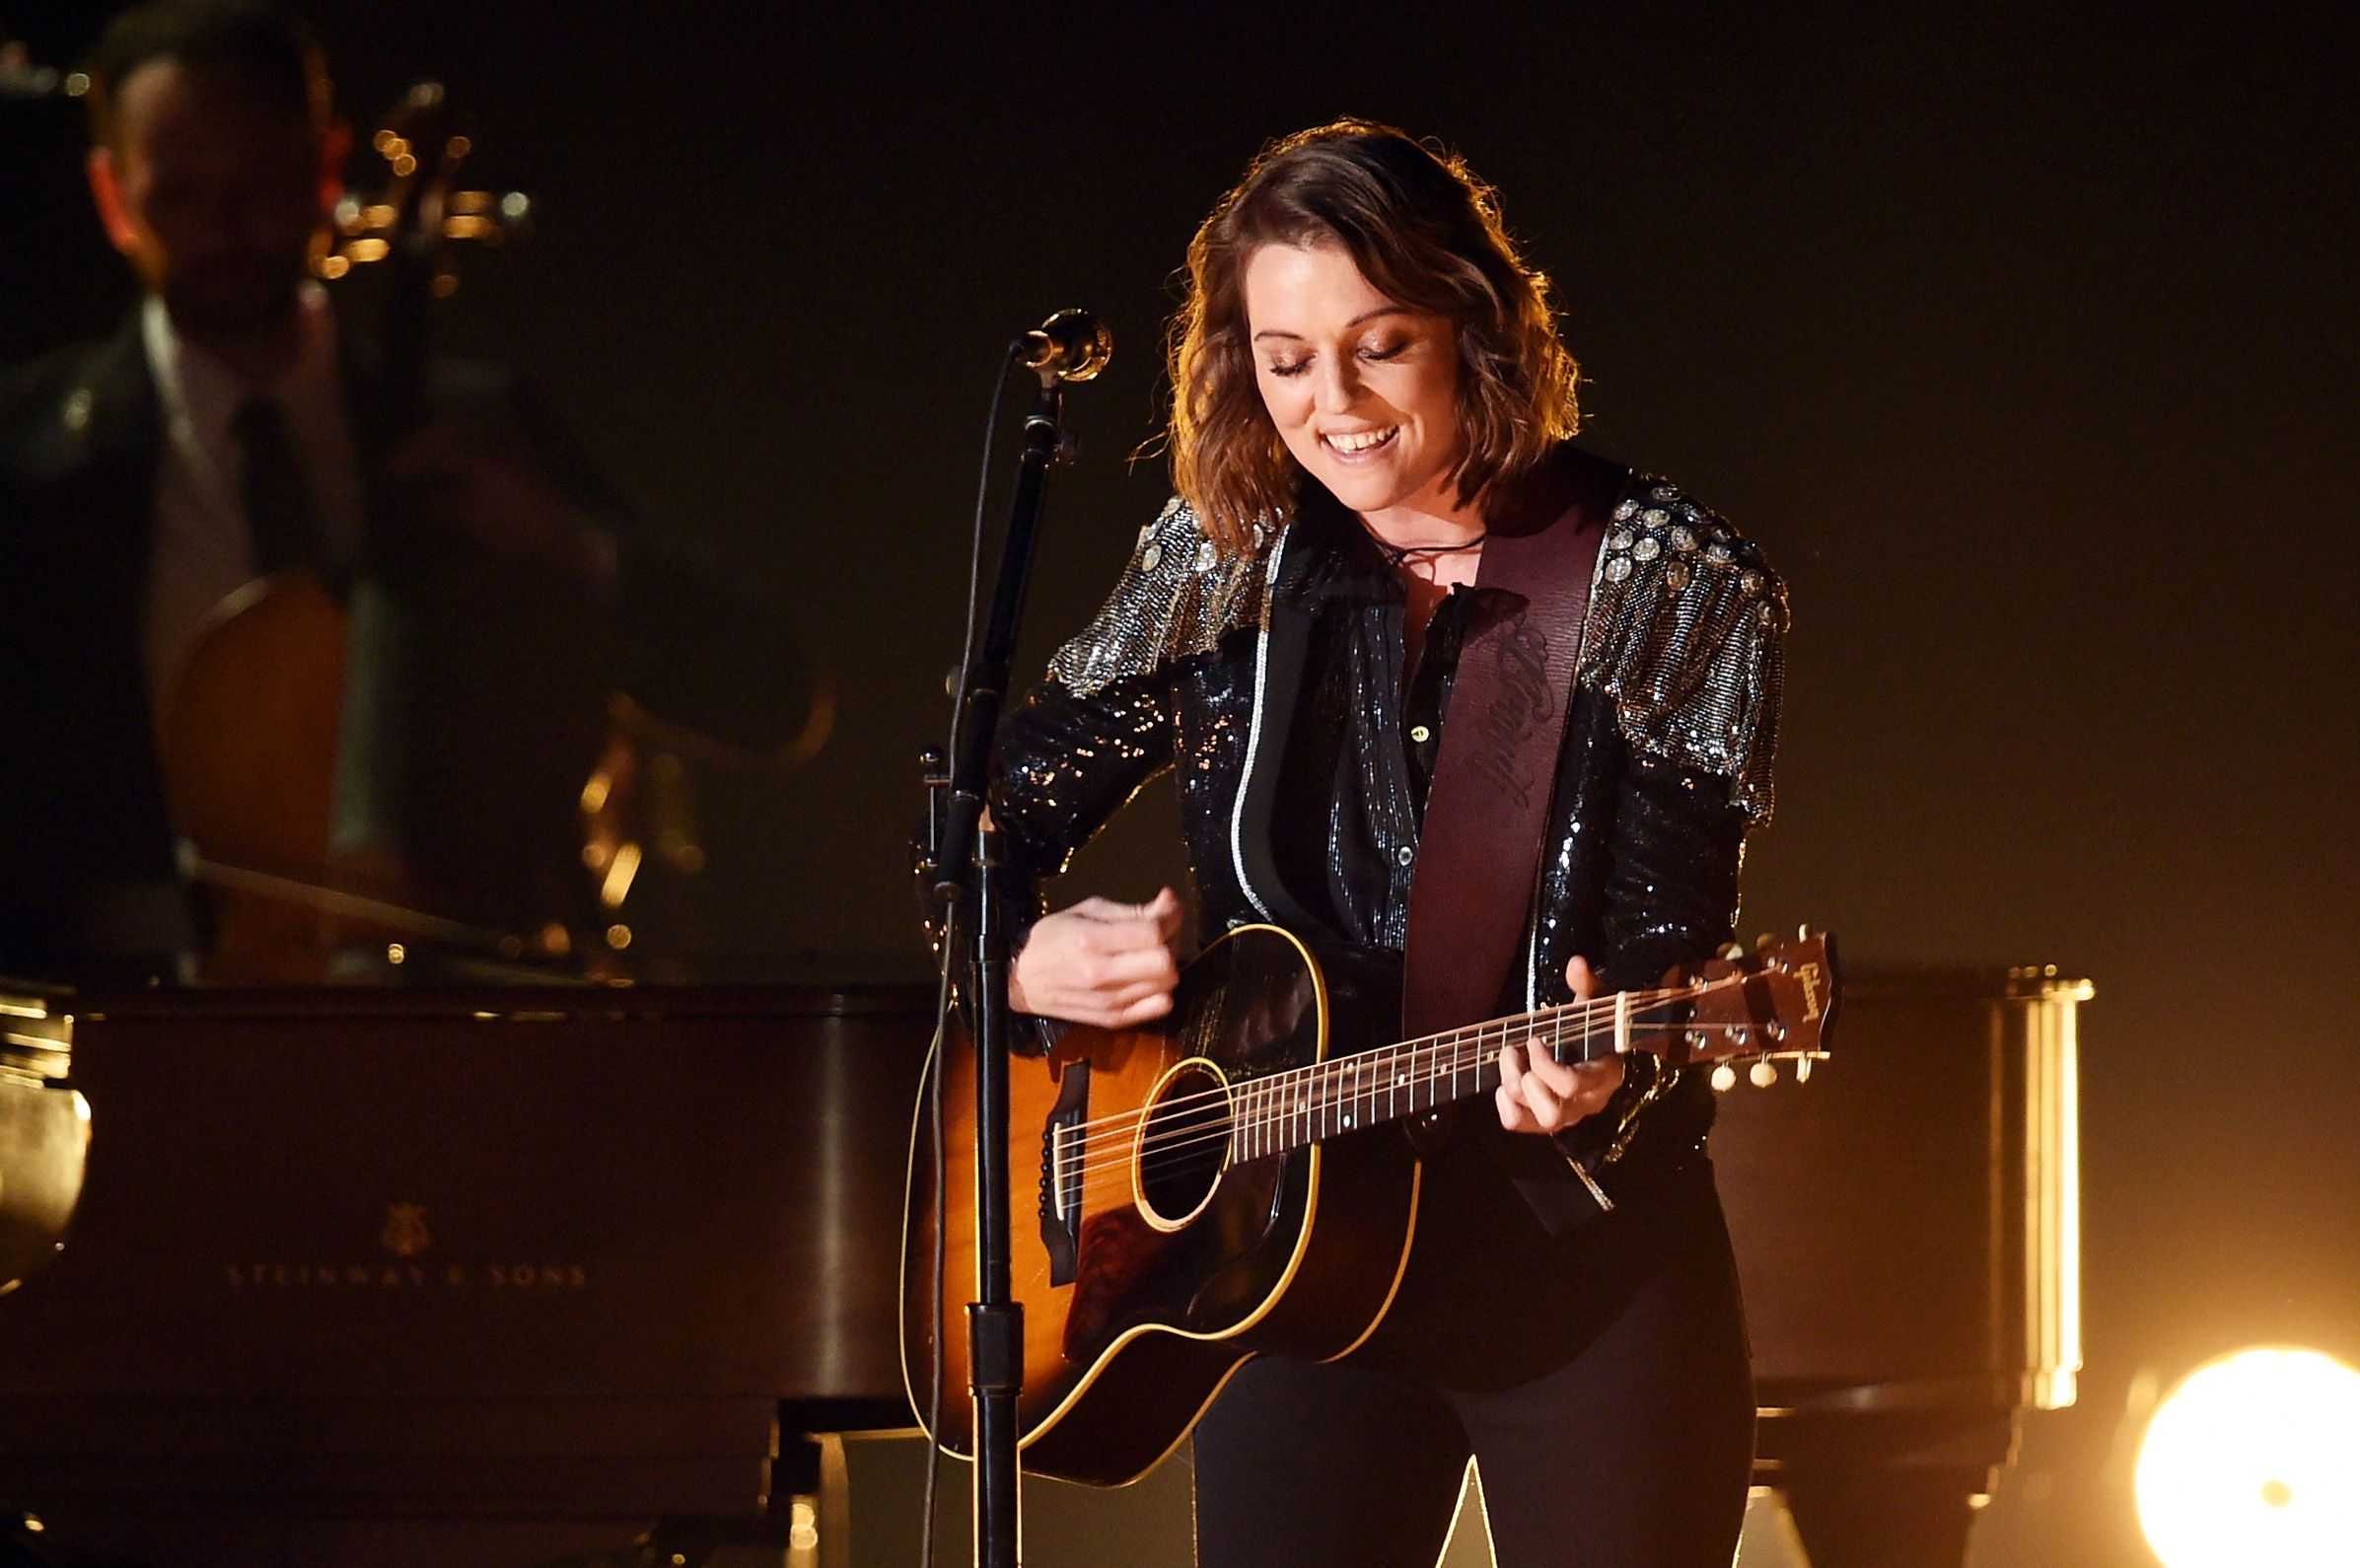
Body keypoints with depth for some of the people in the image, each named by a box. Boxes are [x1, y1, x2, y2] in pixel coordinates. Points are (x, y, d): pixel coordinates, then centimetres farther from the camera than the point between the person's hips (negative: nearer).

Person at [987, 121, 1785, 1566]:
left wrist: (1598, 1076, -33)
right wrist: (1023, 957, -11)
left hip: (1590, 1268, -3)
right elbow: (991, 821, 11)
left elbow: (1673, 933, -12)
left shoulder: (1677, 590, -6)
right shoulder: (1226, 564, 3)